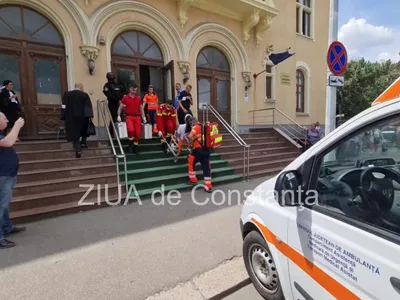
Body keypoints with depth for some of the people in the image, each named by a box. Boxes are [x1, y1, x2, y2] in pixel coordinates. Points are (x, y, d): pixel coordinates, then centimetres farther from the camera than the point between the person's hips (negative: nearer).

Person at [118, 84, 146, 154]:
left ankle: (135, 148, 16)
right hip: (129, 116, -3)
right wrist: (119, 116, -4)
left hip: (137, 117, 3)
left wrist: (143, 117, 9)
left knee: (138, 133, 0)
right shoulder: (125, 98, 4)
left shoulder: (138, 98, 12)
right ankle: (131, 144, -1)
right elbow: (120, 107, 5)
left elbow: (141, 108, 17)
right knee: (131, 130, -27)